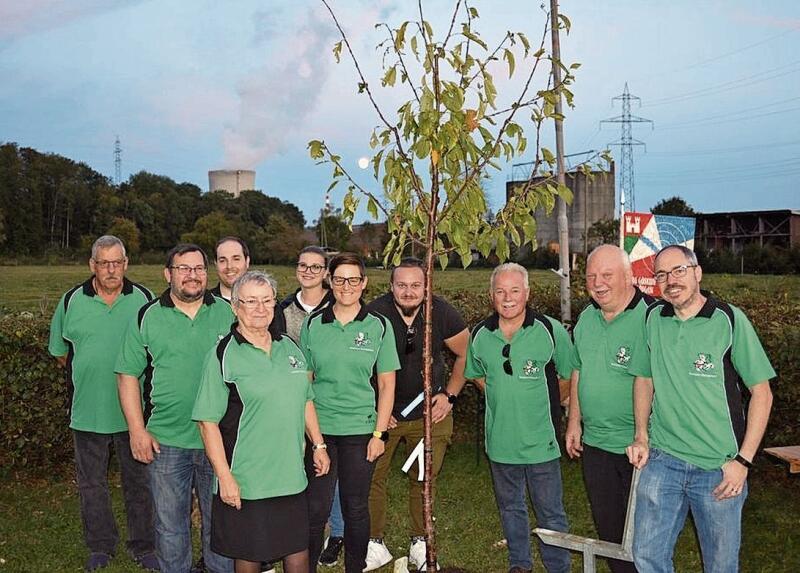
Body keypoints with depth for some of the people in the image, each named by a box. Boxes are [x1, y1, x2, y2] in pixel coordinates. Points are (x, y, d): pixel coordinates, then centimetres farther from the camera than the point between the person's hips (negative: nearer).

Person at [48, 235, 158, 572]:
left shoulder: (144, 299, -2)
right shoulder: (72, 301, 1)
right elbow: (60, 351, 12)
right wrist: (88, 374, 5)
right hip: (87, 411, 1)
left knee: (138, 481, 9)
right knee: (91, 483, 12)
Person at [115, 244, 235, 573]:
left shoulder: (228, 314, 3)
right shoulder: (147, 318, 1)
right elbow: (128, 375, 2)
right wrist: (137, 430, -5)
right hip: (166, 441, -1)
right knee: (170, 522, 10)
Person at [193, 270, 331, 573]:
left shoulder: (289, 347, 9)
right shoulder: (223, 355, -9)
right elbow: (208, 421, -12)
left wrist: (318, 445, 16)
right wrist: (224, 477, -16)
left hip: (292, 476, 5)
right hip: (246, 482, -5)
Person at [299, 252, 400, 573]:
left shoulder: (379, 326, -1)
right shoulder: (313, 324, 2)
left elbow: (387, 384, 1)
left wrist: (379, 433, -4)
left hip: (360, 430, 0)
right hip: (318, 428, 1)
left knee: (356, 508, 9)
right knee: (315, 508, 2)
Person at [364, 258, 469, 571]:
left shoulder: (442, 313, -13)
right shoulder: (374, 313, -18)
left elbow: (466, 354, 4)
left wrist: (450, 395, -2)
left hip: (429, 412, 1)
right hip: (381, 412, -1)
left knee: (424, 479, 10)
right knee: (371, 477, 0)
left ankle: (420, 544, 28)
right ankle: (375, 545, 17)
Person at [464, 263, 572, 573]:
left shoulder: (551, 330, -12)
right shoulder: (480, 335, -2)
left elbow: (569, 376, 2)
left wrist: (550, 405, 3)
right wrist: (504, 398, 9)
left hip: (541, 440, -3)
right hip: (500, 440, 4)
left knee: (550, 512, 7)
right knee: (510, 508, 20)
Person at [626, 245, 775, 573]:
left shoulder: (729, 319, -8)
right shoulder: (652, 318, 2)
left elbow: (761, 392, -6)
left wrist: (743, 460, -10)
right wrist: (641, 436, 6)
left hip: (719, 468, -2)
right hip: (662, 459, 3)